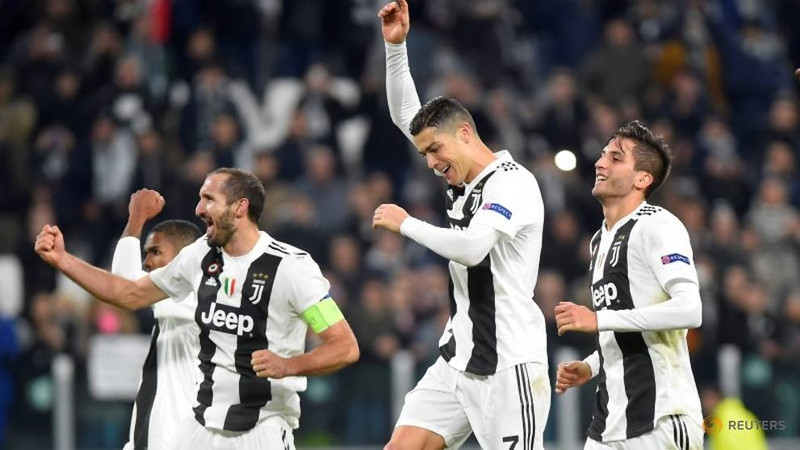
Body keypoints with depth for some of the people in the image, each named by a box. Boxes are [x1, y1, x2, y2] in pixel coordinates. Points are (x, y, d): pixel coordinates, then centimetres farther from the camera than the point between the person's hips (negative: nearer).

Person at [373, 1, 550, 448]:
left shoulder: (512, 182, -12)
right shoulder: (463, 181, 13)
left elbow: (471, 248, -26)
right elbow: (406, 118, 21)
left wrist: (406, 223, -13)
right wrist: (396, 46, 12)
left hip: (508, 363, -9)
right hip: (459, 358, 9)